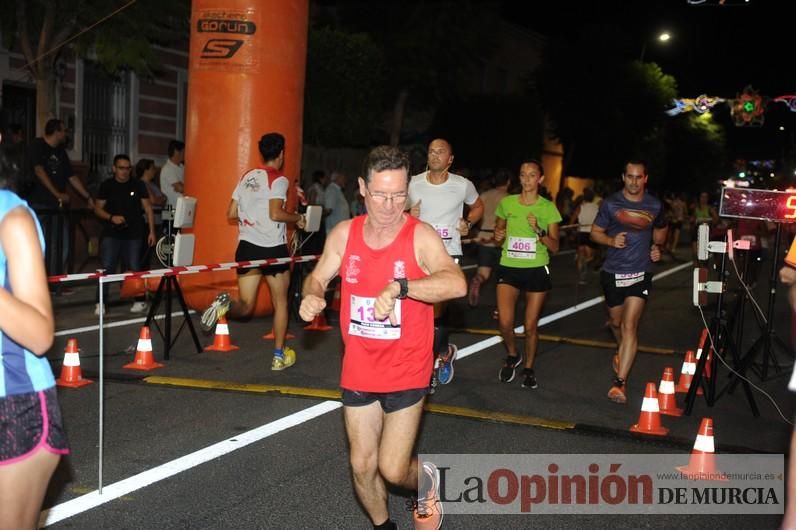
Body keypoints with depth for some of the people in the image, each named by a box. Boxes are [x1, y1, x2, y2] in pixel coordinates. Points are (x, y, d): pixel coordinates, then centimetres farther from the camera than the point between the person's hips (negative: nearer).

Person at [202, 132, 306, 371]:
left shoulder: (246, 177, 12)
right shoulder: (278, 179, -8)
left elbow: (231, 213, 13)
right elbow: (275, 214, -19)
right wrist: (297, 218, -3)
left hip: (246, 246, 5)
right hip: (272, 248, -5)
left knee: (245, 307, 9)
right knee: (280, 302, 13)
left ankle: (225, 304, -25)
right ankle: (279, 356, 17)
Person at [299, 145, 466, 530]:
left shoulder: (421, 237, -16)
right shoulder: (344, 234, -3)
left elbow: (456, 284, -33)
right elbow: (318, 277, 12)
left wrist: (399, 287, -46)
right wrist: (312, 296, -12)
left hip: (406, 373, -4)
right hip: (358, 371, 4)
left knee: (392, 470, -4)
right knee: (362, 467, 12)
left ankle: (426, 480, 33)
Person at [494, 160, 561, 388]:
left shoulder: (548, 208, -2)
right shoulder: (507, 203, 3)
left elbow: (555, 247, -3)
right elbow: (498, 228, 21)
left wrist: (539, 231, -20)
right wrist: (498, 234, -3)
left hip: (537, 270, -1)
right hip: (509, 268, 1)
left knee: (531, 325, 4)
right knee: (505, 322, -14)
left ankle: (529, 368, 27)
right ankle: (512, 356, 17)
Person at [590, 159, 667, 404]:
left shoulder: (654, 206, 0)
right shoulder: (611, 203, -5)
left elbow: (660, 230, 21)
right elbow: (595, 232, 1)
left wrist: (657, 247, 3)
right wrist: (611, 240, -19)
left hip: (639, 273, -1)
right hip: (612, 273, 1)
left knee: (630, 325, -13)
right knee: (616, 322, 17)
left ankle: (620, 382, -15)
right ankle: (623, 352, 51)